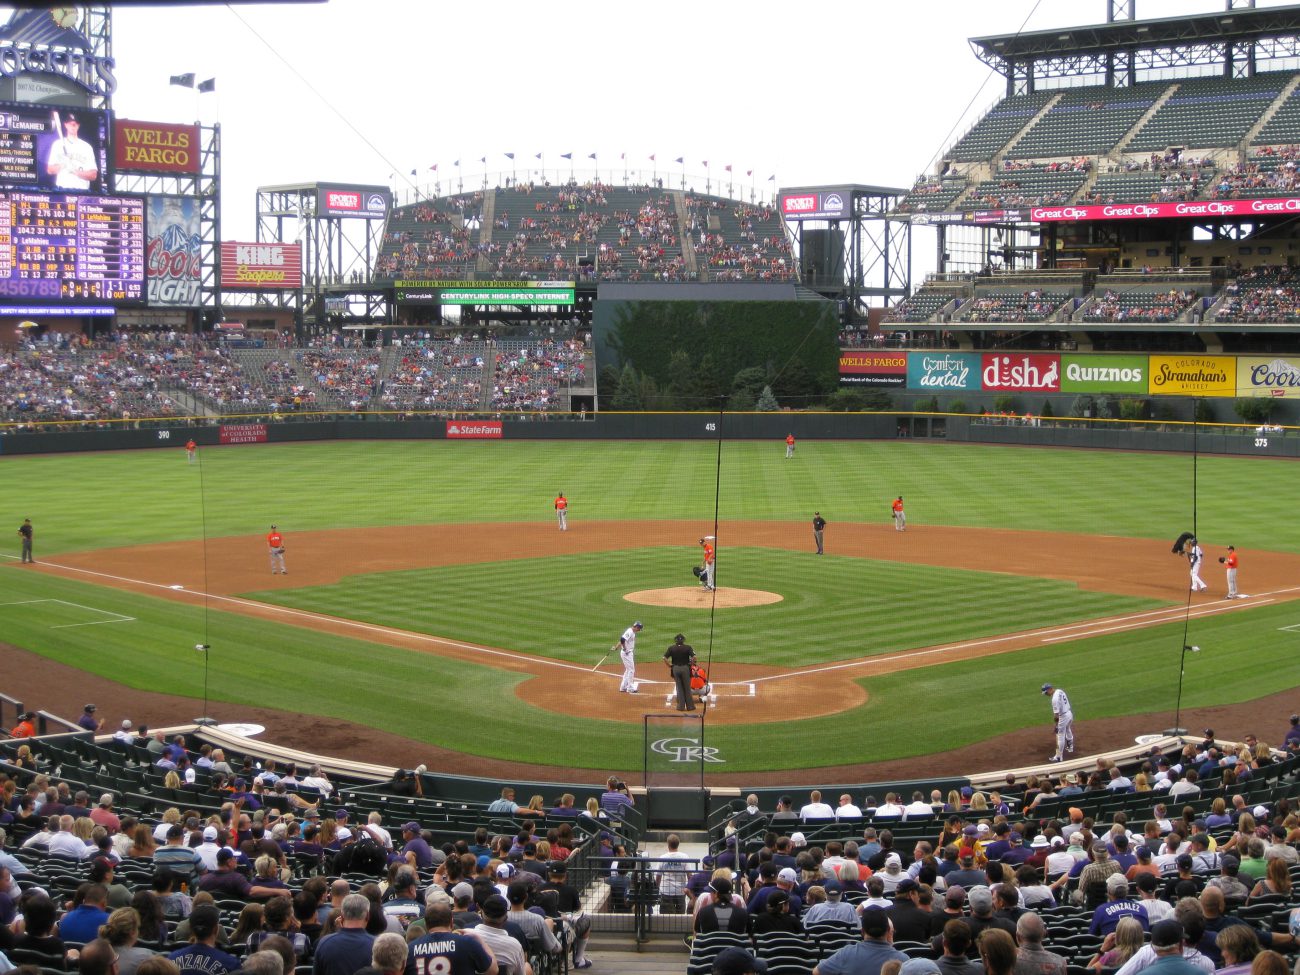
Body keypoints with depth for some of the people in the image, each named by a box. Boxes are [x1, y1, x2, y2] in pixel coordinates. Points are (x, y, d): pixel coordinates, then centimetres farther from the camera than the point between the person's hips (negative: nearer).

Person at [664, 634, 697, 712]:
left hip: (675, 668, 1)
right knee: (687, 688, 9)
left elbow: (665, 658, -7)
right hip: (685, 668, -1)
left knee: (679, 688, 11)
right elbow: (694, 657, -15)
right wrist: (690, 664, 0)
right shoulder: (688, 647, -6)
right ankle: (690, 706, 13)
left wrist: (670, 666, 3)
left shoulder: (671, 648, -2)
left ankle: (681, 706, 11)